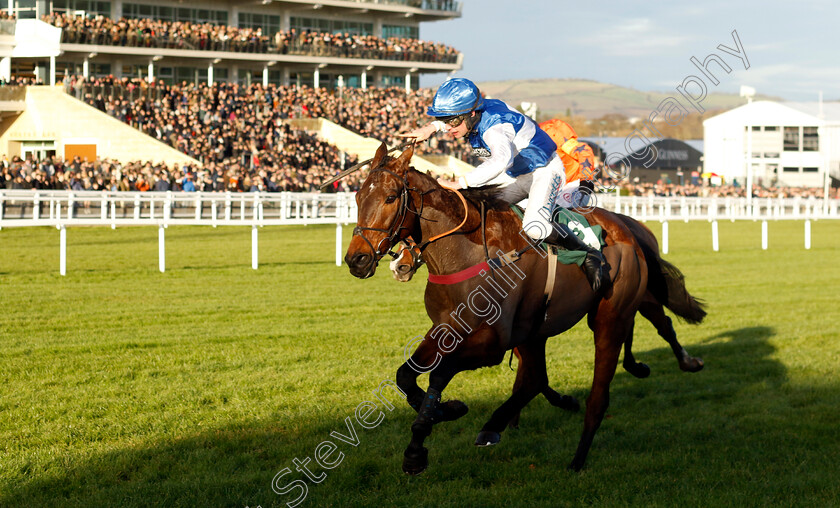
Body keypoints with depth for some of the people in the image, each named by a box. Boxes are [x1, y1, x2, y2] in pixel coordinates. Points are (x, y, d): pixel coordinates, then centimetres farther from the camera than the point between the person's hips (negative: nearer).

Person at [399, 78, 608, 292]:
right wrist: (432, 127, -4)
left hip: (544, 171, -9)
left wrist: (460, 183, -60)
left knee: (534, 227, -30)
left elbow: (503, 159, -58)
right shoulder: (473, 113, -10)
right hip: (513, 176, 9)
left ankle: (589, 255, -14)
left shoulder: (494, 126, -36)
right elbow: (449, 119, 18)